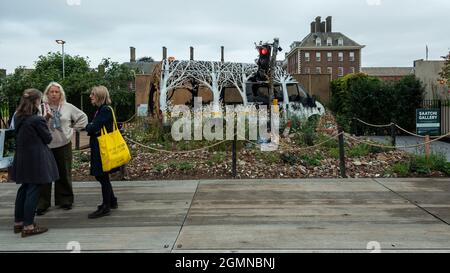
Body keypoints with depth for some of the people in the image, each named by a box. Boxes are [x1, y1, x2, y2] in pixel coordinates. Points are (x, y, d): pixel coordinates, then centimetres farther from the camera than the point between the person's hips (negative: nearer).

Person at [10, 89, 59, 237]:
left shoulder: (18, 117, 5)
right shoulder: (37, 120, -18)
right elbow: (48, 138, -10)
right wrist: (45, 123, 8)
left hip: (22, 158, 8)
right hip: (35, 159, -8)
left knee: (24, 188, 16)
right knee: (33, 190, -2)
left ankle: (18, 222, 25)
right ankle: (28, 226, 2)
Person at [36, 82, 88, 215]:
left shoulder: (68, 107, 4)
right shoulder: (42, 107, 0)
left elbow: (83, 117, 13)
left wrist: (73, 128, 7)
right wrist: (45, 118, -20)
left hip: (64, 145, 1)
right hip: (46, 146, -1)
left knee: (64, 174, 9)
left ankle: (65, 200, 21)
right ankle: (42, 204, 8)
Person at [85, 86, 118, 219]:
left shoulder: (106, 110, -18)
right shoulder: (100, 109, 13)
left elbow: (92, 128, -21)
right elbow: (92, 128, 13)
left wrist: (88, 126, -1)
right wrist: (90, 127, -6)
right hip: (98, 148, 9)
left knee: (103, 177, -1)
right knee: (101, 176, 17)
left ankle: (106, 207, 9)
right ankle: (111, 201, 31)